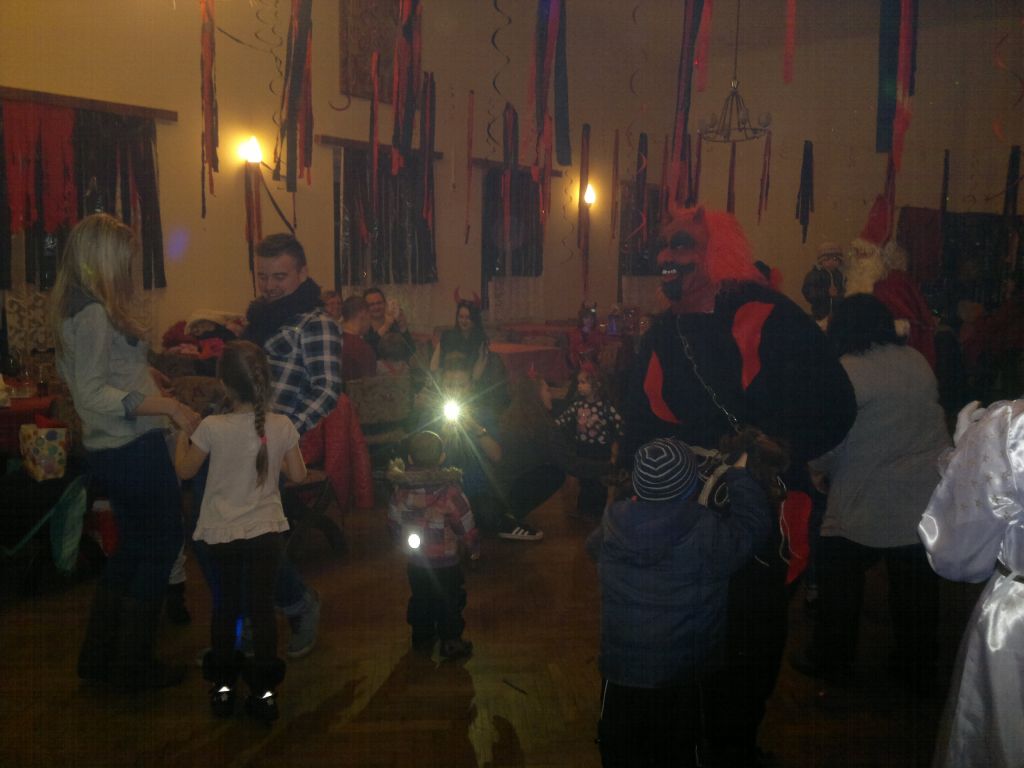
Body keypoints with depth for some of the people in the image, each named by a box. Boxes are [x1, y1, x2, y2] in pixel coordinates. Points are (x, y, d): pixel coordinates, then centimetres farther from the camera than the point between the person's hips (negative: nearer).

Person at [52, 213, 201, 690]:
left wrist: (142, 375, 20)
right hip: (133, 449, -10)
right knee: (161, 543, 4)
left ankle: (99, 658, 29)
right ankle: (133, 664, 13)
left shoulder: (72, 309, 11)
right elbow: (94, 394, -23)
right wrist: (168, 406, -26)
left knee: (133, 546, 21)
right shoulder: (95, 314, -19)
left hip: (109, 449, 10)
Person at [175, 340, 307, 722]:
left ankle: (222, 685, 25)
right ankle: (264, 689, 12)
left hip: (223, 533, 0)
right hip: (267, 530, 1)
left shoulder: (212, 428, -16)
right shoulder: (282, 426, -10)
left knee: (225, 606, 16)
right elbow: (298, 475, 1)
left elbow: (184, 470, -1)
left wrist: (181, 437, 15)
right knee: (263, 606, 8)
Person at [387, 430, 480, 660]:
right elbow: (466, 528, -15)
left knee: (420, 600, 22)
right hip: (445, 563, -4)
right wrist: (474, 548, 3)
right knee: (449, 603, 13)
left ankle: (423, 638, 35)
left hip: (415, 562, 4)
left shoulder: (400, 490, -10)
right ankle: (451, 643, 21)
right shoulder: (450, 492, -22)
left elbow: (393, 523, 4)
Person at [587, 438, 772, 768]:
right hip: (679, 678, -1)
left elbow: (593, 548, 7)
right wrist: (738, 475, 4)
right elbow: (754, 523, -9)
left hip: (620, 671, 2)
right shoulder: (709, 534, -25)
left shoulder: (612, 524, -15)